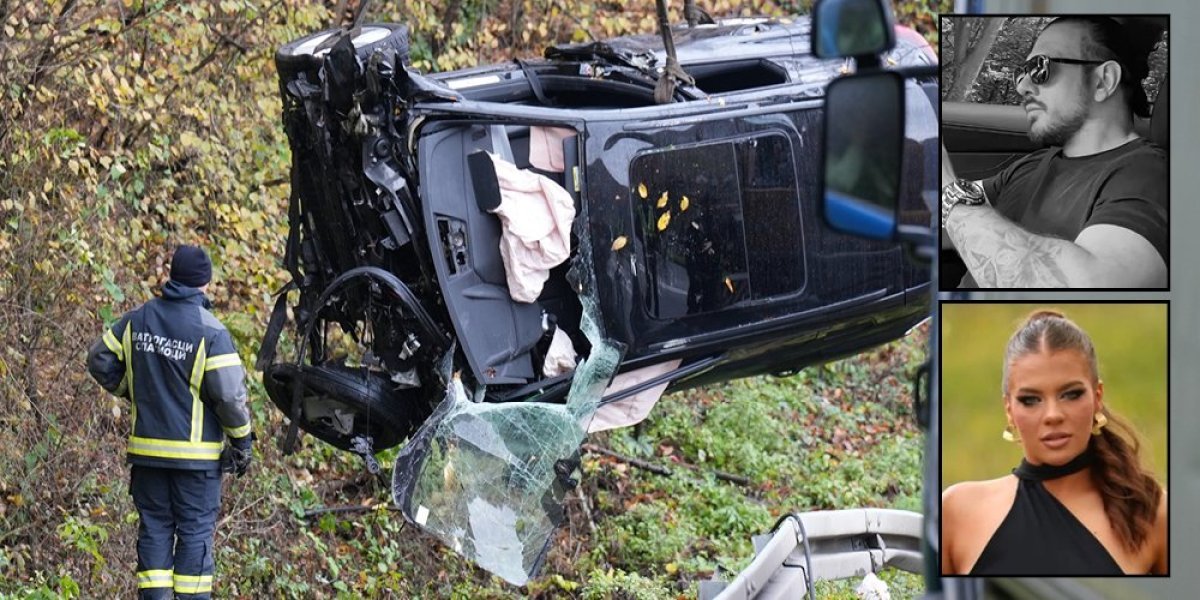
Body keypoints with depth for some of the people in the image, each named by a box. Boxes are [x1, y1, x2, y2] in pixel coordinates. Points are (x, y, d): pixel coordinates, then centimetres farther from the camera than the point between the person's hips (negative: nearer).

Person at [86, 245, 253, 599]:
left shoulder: (137, 321, 2)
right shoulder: (210, 332, -14)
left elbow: (100, 361, 9)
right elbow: (229, 394, -14)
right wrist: (241, 440, -3)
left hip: (147, 449, 4)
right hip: (195, 454, -4)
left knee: (154, 528, 11)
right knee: (195, 532, 2)